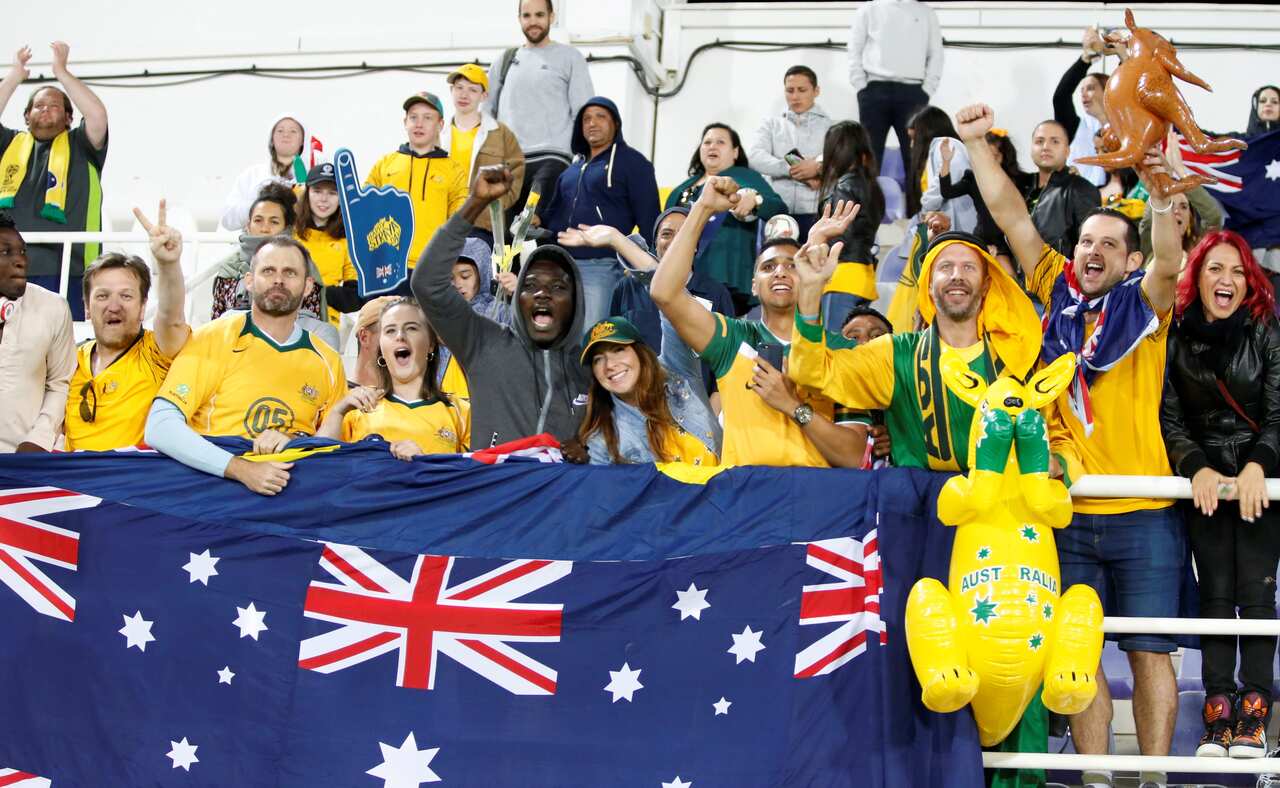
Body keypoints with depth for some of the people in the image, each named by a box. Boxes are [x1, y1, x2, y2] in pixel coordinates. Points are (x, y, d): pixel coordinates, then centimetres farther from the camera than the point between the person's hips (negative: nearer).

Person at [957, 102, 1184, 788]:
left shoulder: (1144, 305, 2)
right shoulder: (1057, 294, 9)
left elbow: (1168, 263, -20)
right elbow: (1011, 216, 6)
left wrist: (1160, 195, -37)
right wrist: (977, 143, -1)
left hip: (1142, 512, -2)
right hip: (1068, 511, 2)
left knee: (1149, 651, 3)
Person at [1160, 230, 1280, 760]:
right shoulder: (1176, 338, 3)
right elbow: (1169, 417, 2)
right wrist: (1197, 468, -12)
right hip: (1204, 477, 1)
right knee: (1215, 592, 0)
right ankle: (1217, 711, 0)